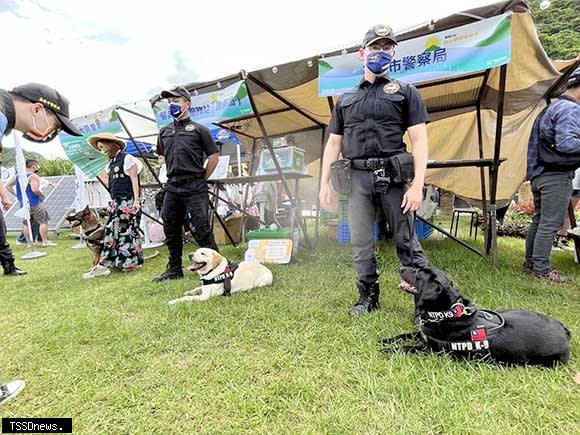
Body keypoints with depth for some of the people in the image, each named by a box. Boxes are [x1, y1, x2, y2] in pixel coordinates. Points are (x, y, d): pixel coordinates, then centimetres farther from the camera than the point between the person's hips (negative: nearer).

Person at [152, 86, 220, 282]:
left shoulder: (199, 129, 0)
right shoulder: (164, 131, 15)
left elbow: (214, 157, 0)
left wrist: (200, 179, 1)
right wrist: (174, 173, 16)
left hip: (195, 189, -6)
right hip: (172, 189, 6)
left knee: (202, 229, -7)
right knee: (171, 230, 12)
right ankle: (174, 269, 26)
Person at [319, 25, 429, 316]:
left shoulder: (405, 92, 12)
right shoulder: (345, 100, 20)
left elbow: (419, 140, 1)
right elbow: (334, 143, 17)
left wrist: (417, 184, -11)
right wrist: (324, 182, 7)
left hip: (394, 175, -2)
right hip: (357, 177, 3)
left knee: (406, 240, 1)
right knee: (360, 243, 6)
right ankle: (368, 297, 20)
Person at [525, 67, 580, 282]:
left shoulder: (552, 107, 20)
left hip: (539, 173, 10)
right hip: (557, 175, -9)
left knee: (539, 220, 13)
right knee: (550, 223, -5)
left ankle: (531, 262, 21)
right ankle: (542, 268, 0)